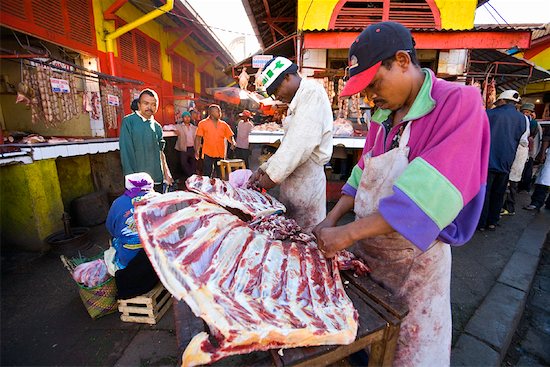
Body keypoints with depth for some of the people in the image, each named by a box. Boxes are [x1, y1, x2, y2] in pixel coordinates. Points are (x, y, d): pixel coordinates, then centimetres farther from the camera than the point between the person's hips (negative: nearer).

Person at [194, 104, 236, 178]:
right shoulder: (203, 123, 0)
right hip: (208, 154, -3)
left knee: (220, 176, 12)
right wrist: (196, 151, -6)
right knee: (206, 175, 1)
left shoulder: (224, 124, 8)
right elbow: (198, 138, 1)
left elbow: (230, 136, 11)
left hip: (220, 154, 3)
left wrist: (233, 143, -10)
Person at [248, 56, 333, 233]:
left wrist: (273, 175, -14)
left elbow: (301, 144, -22)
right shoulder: (298, 102, 20)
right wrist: (263, 168, 12)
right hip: (292, 178, 9)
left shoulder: (312, 91, -11)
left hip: (307, 179, -9)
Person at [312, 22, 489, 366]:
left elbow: (428, 193, -29)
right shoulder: (383, 114, 3)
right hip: (367, 250, 6)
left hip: (415, 259, -5)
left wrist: (347, 233, -29)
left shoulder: (459, 103, -17)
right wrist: (331, 219, -3)